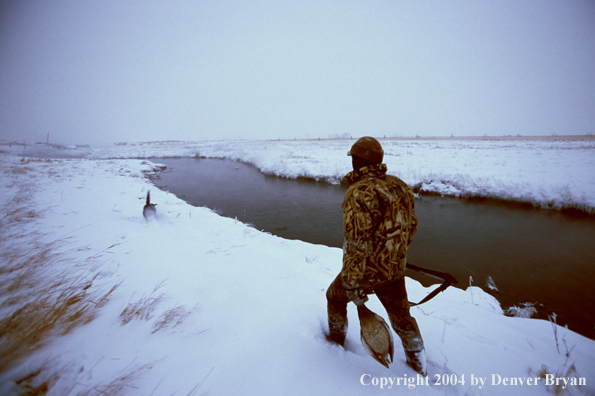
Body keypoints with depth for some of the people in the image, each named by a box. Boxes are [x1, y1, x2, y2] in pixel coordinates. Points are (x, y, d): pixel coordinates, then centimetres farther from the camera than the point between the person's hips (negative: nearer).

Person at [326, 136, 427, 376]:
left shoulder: (358, 193, -24)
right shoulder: (400, 186, 0)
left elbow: (357, 242, -26)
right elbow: (411, 226, 10)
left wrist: (351, 283, -19)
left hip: (367, 270, -6)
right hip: (395, 269, 6)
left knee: (336, 297, 22)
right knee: (401, 315, 25)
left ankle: (337, 342, 44)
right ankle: (419, 365, 43)